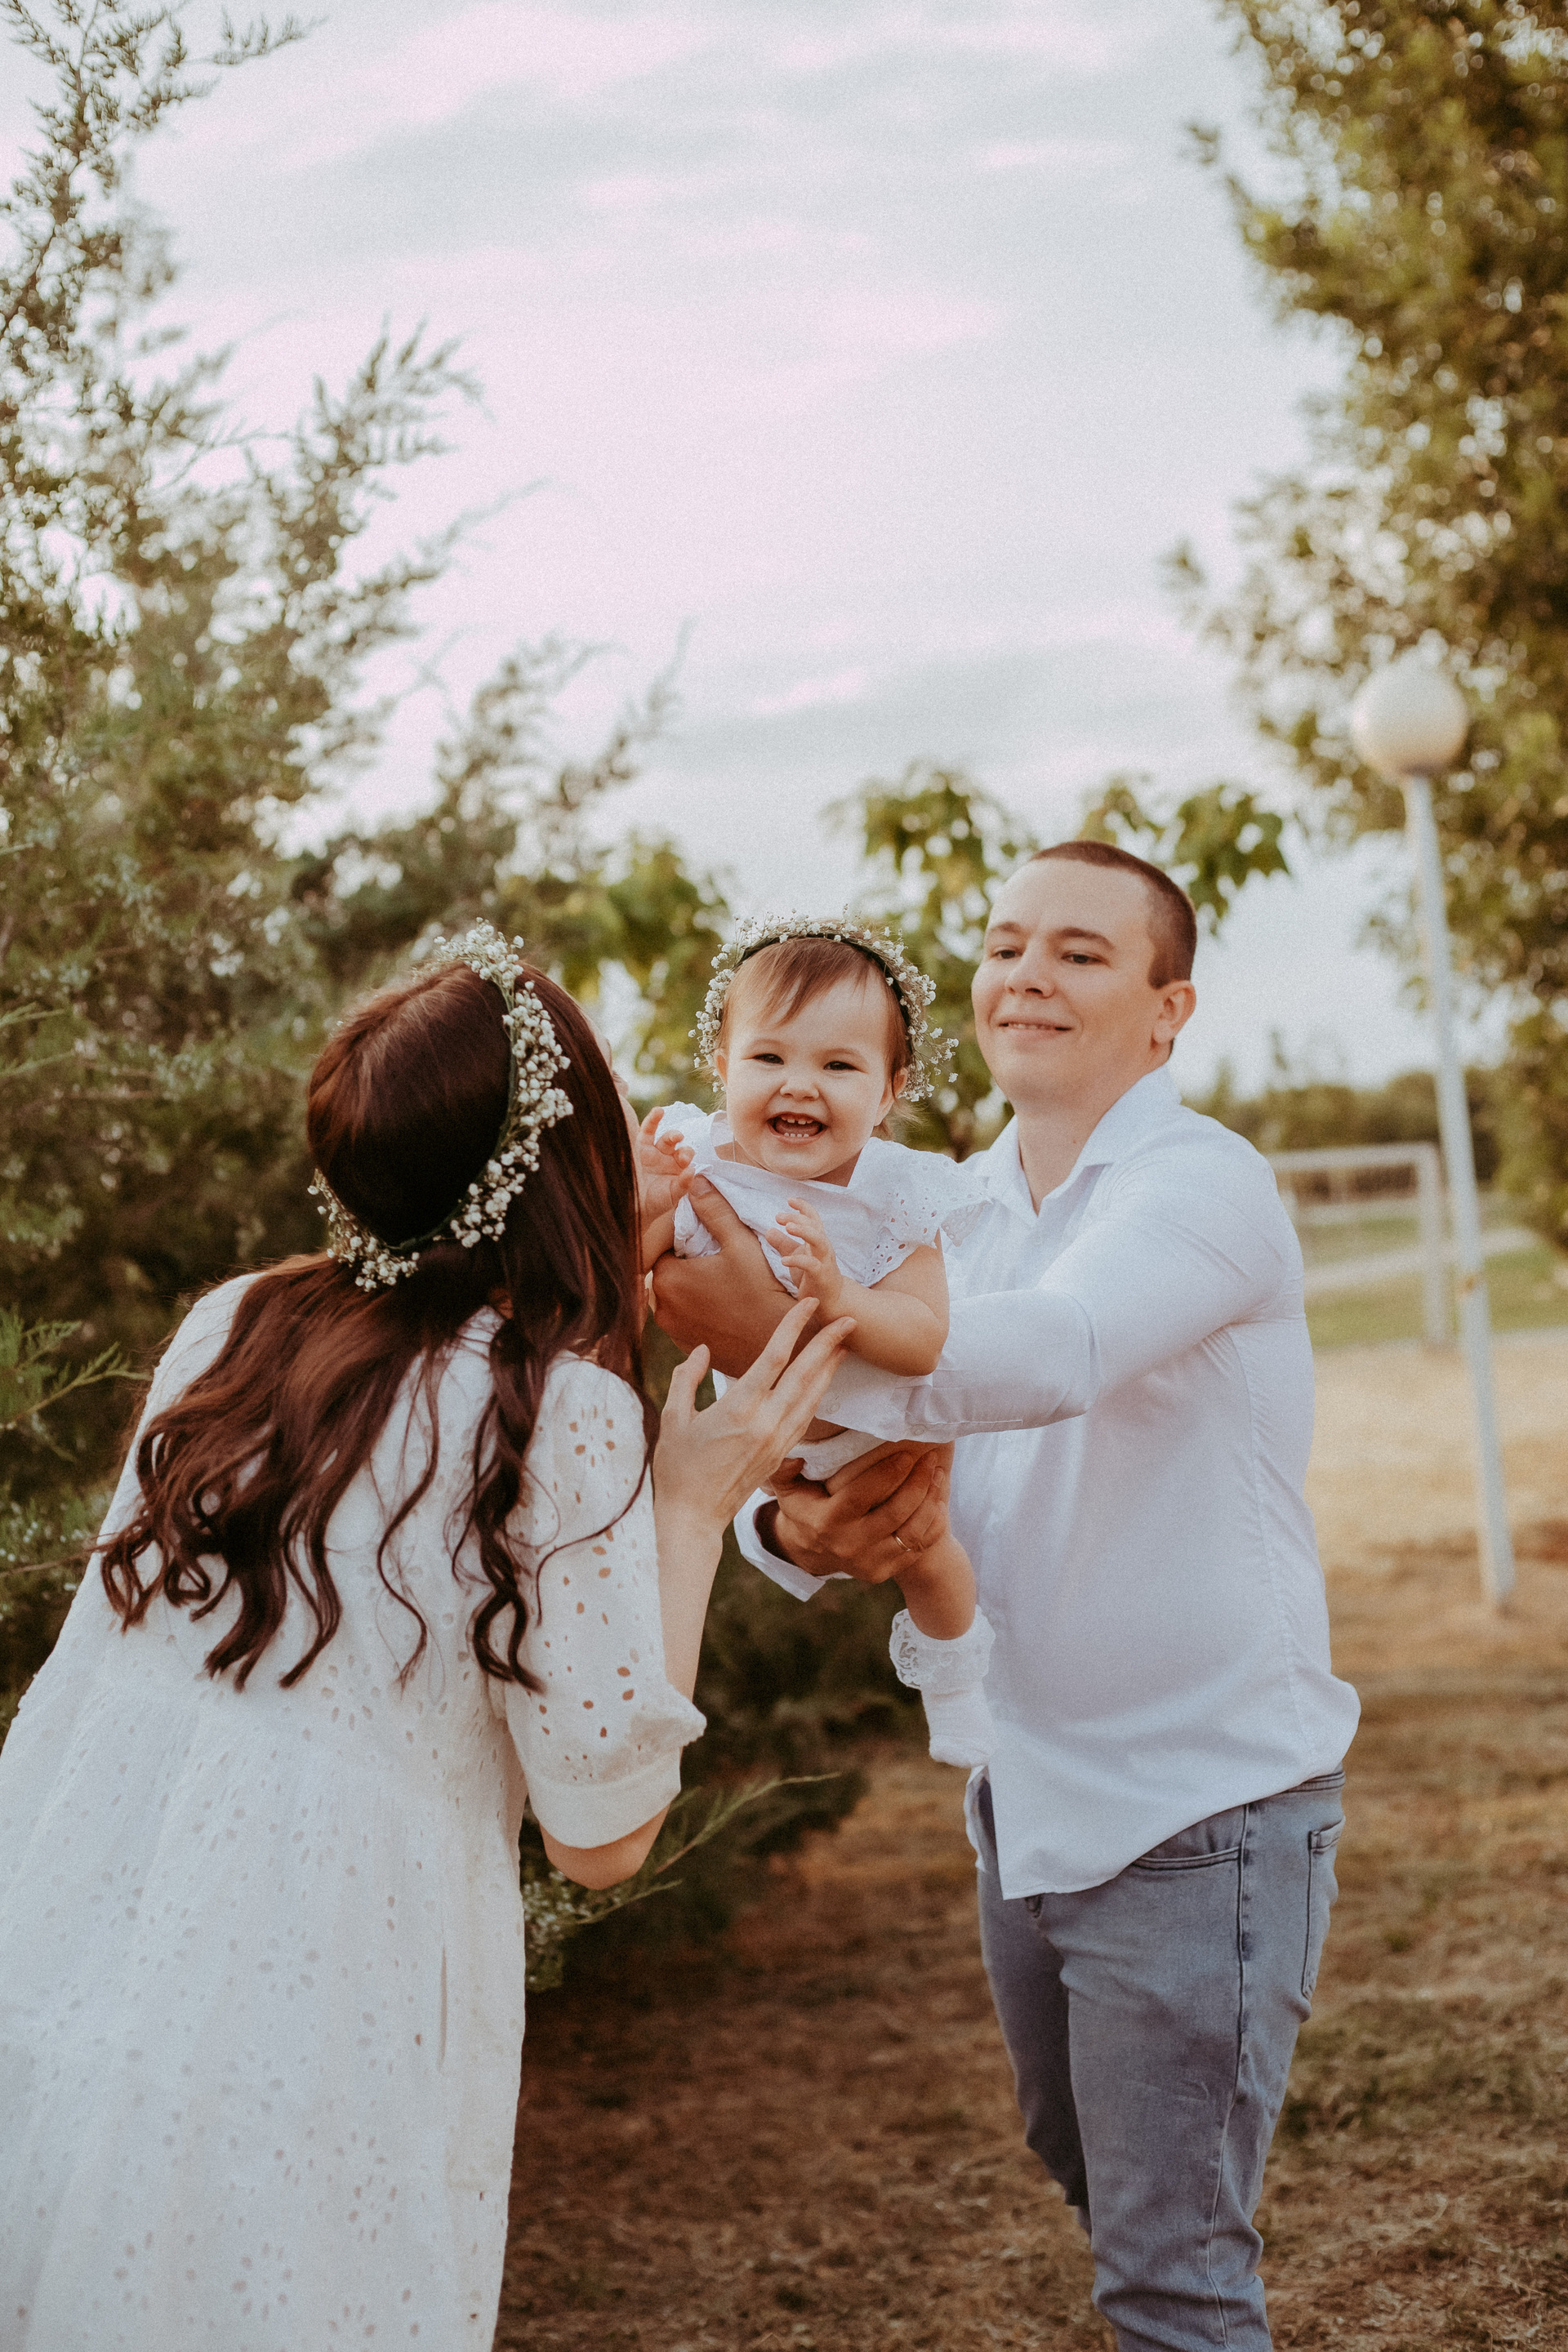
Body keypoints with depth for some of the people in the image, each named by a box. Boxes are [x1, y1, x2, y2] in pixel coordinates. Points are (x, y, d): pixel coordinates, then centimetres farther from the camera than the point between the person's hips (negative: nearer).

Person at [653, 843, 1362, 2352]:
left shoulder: (1199, 1185, -16)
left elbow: (1053, 1354, -37)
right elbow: (884, 1460, 1)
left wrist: (790, 1338, -50)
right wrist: (797, 1526, -22)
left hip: (1198, 1810, -7)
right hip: (1023, 1801, 8)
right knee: (1088, 2174, 24)